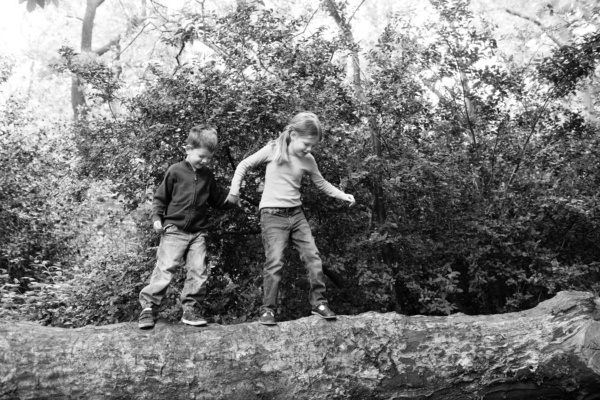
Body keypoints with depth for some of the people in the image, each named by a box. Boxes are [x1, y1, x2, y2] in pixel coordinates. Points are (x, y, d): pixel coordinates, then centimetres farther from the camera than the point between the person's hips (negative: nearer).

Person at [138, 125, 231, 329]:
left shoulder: (208, 176, 9)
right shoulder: (175, 171, -4)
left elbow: (217, 200, 18)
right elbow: (160, 197, 2)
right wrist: (156, 217, -9)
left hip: (198, 232, 4)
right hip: (174, 229, -4)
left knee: (199, 271, -2)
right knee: (165, 268, -8)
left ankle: (191, 309, 10)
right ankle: (147, 307, 0)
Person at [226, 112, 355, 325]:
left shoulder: (308, 160, 4)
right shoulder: (273, 149, -7)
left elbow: (321, 183, 19)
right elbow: (244, 165, 1)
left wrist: (342, 195, 11)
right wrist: (234, 190, -4)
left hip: (296, 213, 5)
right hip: (273, 214, -5)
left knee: (313, 256, 0)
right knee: (275, 262, -12)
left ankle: (318, 302, 13)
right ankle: (268, 310, -1)